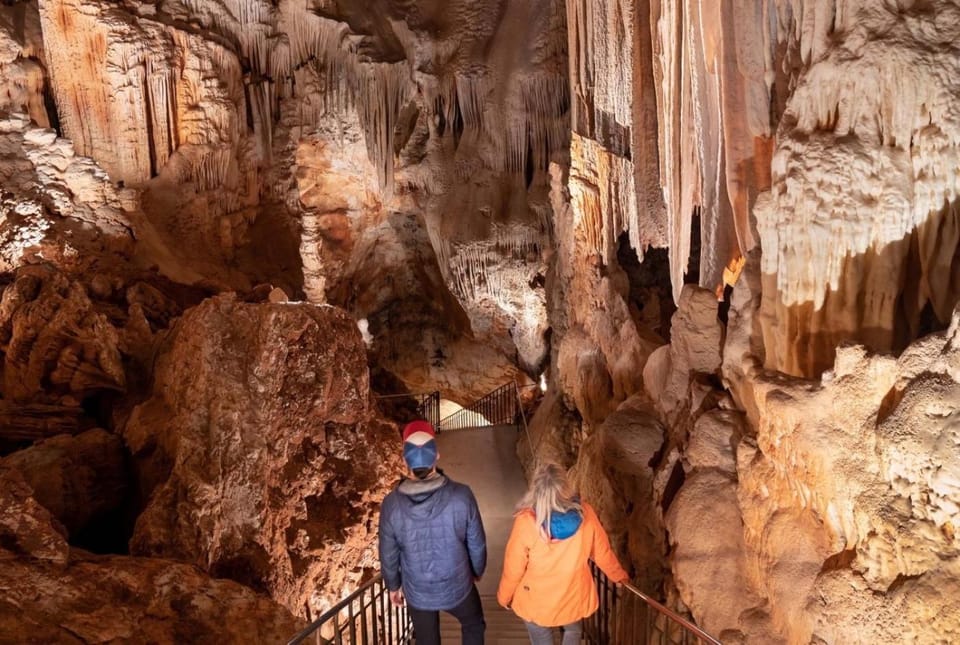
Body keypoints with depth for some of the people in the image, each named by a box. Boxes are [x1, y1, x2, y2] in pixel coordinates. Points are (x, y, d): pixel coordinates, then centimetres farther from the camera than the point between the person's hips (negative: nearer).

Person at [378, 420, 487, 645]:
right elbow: (477, 543, -12)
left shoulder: (391, 504, -22)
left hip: (417, 592, 1)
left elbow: (388, 554, -9)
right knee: (474, 626, 30)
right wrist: (477, 571, 10)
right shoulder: (461, 495, -25)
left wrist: (394, 585, 11)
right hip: (457, 586, -1)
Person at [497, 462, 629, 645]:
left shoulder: (526, 523, -30)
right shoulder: (584, 514, -22)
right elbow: (602, 553, -6)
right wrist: (619, 575, 15)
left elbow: (513, 568, -17)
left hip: (536, 603, -1)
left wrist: (503, 596, 3)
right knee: (573, 630, 34)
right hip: (574, 597, 2)